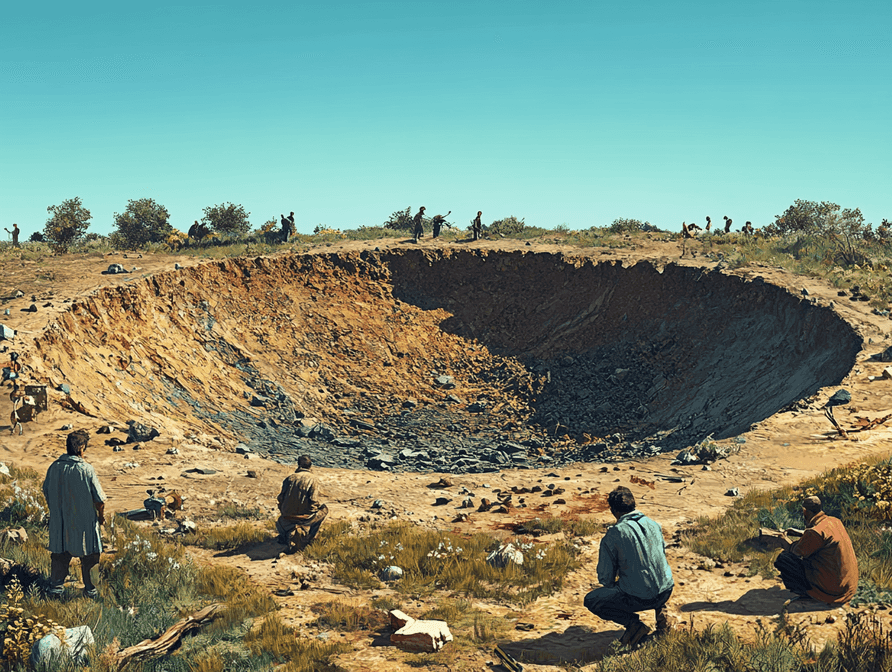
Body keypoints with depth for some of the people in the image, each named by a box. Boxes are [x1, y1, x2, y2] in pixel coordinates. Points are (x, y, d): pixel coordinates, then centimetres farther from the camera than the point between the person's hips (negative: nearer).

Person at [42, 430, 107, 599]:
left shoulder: (54, 467, -4)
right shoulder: (86, 469, -18)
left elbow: (46, 492, 9)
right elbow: (99, 497, -14)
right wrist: (102, 515, 3)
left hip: (59, 521, 4)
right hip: (84, 520, -4)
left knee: (60, 555, 17)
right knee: (89, 556, 10)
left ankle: (55, 587, 20)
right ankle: (91, 589, 17)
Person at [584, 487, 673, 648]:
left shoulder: (613, 535, -12)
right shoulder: (654, 524, 5)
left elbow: (605, 578, -7)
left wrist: (614, 587, 18)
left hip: (638, 598, -6)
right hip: (666, 592, 6)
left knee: (590, 601, 13)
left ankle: (633, 622, -4)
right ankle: (660, 610, 15)